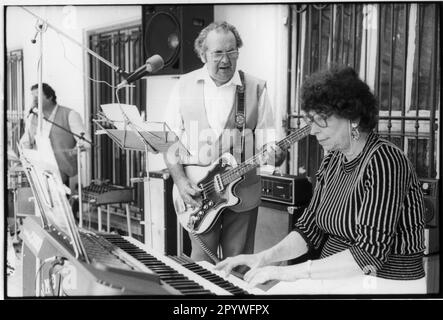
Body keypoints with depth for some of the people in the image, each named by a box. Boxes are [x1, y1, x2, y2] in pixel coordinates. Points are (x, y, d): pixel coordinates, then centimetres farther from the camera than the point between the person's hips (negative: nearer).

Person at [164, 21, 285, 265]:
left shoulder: (255, 88, 1)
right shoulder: (184, 86, 3)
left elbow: (266, 138, -1)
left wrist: (273, 153, -24)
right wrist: (180, 180, -8)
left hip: (242, 193, 0)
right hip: (196, 193, 0)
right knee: (201, 264, 6)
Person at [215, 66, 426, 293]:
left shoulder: (383, 161, -20)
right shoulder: (332, 161, 4)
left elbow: (369, 254, -25)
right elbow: (309, 229, 6)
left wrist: (290, 272, -25)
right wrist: (265, 257, -9)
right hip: (335, 278, 6)